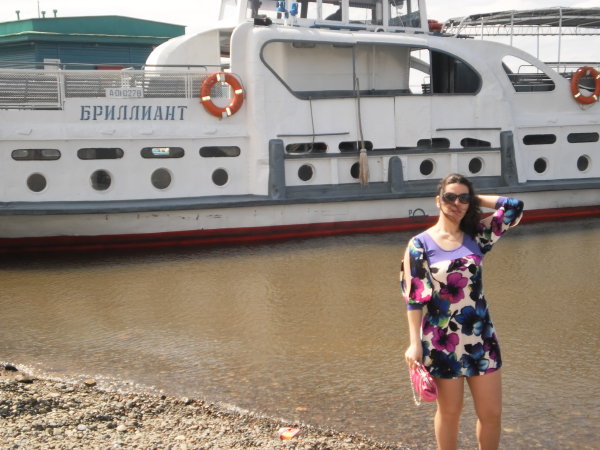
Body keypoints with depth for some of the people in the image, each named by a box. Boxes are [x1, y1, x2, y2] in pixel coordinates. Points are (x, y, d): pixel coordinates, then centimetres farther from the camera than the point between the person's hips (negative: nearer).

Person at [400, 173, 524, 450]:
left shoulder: (477, 236, 3)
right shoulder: (420, 244, -6)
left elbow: (514, 207, -3)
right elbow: (414, 296, -9)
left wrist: (474, 199, 3)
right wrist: (415, 342, -13)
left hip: (481, 337, 3)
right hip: (442, 340, -3)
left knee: (491, 413, 6)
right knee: (449, 411, 9)